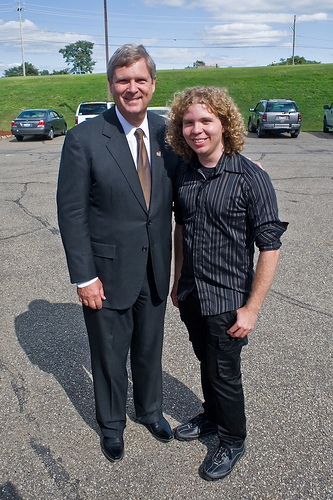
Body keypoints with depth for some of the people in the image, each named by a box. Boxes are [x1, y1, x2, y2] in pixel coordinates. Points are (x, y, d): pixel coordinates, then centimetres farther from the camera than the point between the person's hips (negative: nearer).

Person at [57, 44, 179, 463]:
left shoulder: (166, 133, -1)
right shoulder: (84, 138, -14)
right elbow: (70, 212, -12)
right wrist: (84, 276, -14)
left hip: (155, 271, 4)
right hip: (107, 273, -3)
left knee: (150, 349, 22)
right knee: (109, 355, 16)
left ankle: (149, 409, 50)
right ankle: (112, 423, 43)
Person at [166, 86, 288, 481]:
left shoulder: (251, 178, -18)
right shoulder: (184, 173, 0)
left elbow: (270, 247, -17)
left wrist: (251, 309, -17)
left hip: (226, 300, -5)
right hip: (191, 296, 5)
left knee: (225, 374, 11)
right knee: (206, 363, 23)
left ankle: (232, 442, 36)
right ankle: (211, 417, 49)